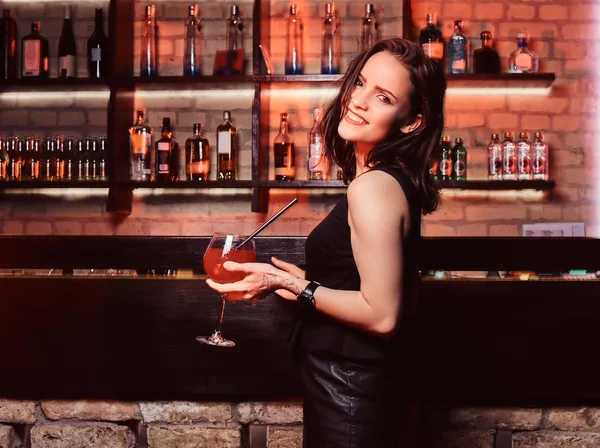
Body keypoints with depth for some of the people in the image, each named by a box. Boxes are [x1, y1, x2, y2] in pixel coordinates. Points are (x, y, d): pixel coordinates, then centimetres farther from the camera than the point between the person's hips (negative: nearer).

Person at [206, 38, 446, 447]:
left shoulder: (374, 187, -22)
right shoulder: (395, 179, 6)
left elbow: (381, 314, -24)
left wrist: (289, 284, -19)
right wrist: (305, 280, 12)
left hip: (351, 393, -9)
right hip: (366, 381, 9)